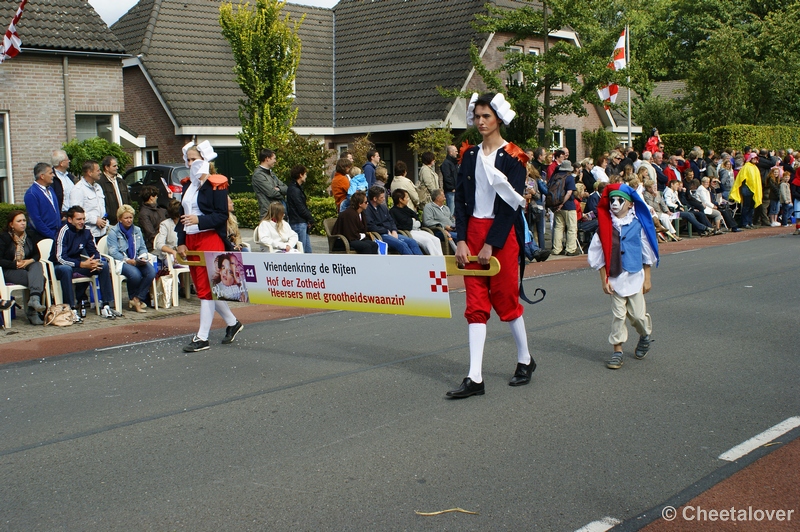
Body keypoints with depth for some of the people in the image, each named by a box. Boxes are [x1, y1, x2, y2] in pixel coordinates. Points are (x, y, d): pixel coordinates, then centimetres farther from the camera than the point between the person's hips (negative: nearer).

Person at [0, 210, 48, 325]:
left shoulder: (30, 234, 10)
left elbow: (37, 254, 13)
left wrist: (30, 261, -9)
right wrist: (16, 264, -18)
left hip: (27, 266, 5)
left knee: (37, 265, -31)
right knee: (39, 279, -30)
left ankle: (34, 298, -44)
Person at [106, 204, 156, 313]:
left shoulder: (137, 230, 20)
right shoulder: (113, 231, 1)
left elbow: (143, 247, 17)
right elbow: (113, 251, -9)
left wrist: (143, 257, -6)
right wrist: (127, 260, -20)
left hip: (136, 261, 5)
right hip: (121, 261, -5)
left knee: (151, 272, -26)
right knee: (135, 274, -35)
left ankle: (137, 299, -16)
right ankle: (133, 299, -7)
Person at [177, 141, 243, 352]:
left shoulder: (216, 184, -7)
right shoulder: (188, 185, 15)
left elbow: (222, 216, -13)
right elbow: (182, 215, 16)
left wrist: (199, 220, -25)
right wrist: (181, 242, 9)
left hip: (211, 240, -8)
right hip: (191, 241, 8)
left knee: (206, 288, -6)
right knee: (202, 287, 12)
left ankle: (202, 337, 0)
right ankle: (232, 323, 28)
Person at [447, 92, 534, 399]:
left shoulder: (513, 157, -6)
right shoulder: (469, 155, 9)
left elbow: (511, 204, -11)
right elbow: (461, 199, 7)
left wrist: (490, 245, -15)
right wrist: (461, 241, -4)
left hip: (502, 235, -5)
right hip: (473, 232, 5)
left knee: (506, 301, 4)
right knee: (476, 305, 2)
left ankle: (525, 360, 27)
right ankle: (475, 379, 2)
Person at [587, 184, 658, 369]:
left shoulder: (638, 224, -3)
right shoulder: (605, 226, -2)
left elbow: (647, 252, 3)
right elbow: (598, 254, 0)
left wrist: (647, 278, 3)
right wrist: (604, 279, -4)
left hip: (635, 277, -1)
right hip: (614, 277, 1)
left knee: (638, 314, 3)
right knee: (618, 315, 3)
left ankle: (645, 335, 34)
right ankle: (617, 351, 12)